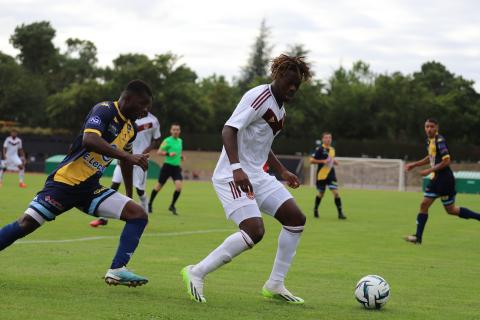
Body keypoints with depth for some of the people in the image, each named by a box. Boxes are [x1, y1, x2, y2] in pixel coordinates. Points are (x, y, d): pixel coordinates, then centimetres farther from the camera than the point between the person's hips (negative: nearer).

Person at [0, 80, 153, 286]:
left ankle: (117, 271, -13)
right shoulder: (105, 110, -15)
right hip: (64, 182, -7)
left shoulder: (131, 128, 9)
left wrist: (129, 195, 34)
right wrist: (128, 156, -36)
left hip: (91, 188, 7)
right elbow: (89, 140, -34)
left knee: (138, 215, -8)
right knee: (26, 224, -14)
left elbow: (124, 159, 28)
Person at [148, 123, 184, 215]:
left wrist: (181, 156, 10)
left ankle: (172, 206, 4)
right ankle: (150, 204, 25)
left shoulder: (180, 141, 11)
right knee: (159, 186, 5)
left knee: (179, 186, -13)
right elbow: (159, 152, -11)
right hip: (168, 166, -5)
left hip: (177, 167, 5)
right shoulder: (167, 141, -10)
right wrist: (168, 154, -24)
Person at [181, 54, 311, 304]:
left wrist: (282, 171, 23)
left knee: (296, 219, 0)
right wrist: (237, 168, -35)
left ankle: (275, 285, 8)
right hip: (233, 176, -10)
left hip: (257, 175, 10)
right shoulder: (258, 97, -14)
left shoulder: (280, 108, 15)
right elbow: (228, 130, -24)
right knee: (254, 231, -24)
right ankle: (196, 273, -10)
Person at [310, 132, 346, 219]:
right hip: (321, 175, -4)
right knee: (321, 193, 9)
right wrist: (323, 161, -20)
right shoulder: (319, 149, -8)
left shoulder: (332, 149, 11)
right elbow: (311, 160, -11)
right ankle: (315, 210, 34)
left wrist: (334, 161, 5)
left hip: (331, 174, 4)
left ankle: (340, 213, -8)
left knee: (335, 192, -10)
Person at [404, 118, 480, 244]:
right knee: (424, 205, 8)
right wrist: (414, 164, 23)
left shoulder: (440, 140, -17)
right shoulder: (430, 140, 11)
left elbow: (446, 161, -21)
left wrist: (429, 170, -19)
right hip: (436, 179, 9)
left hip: (445, 179, -9)